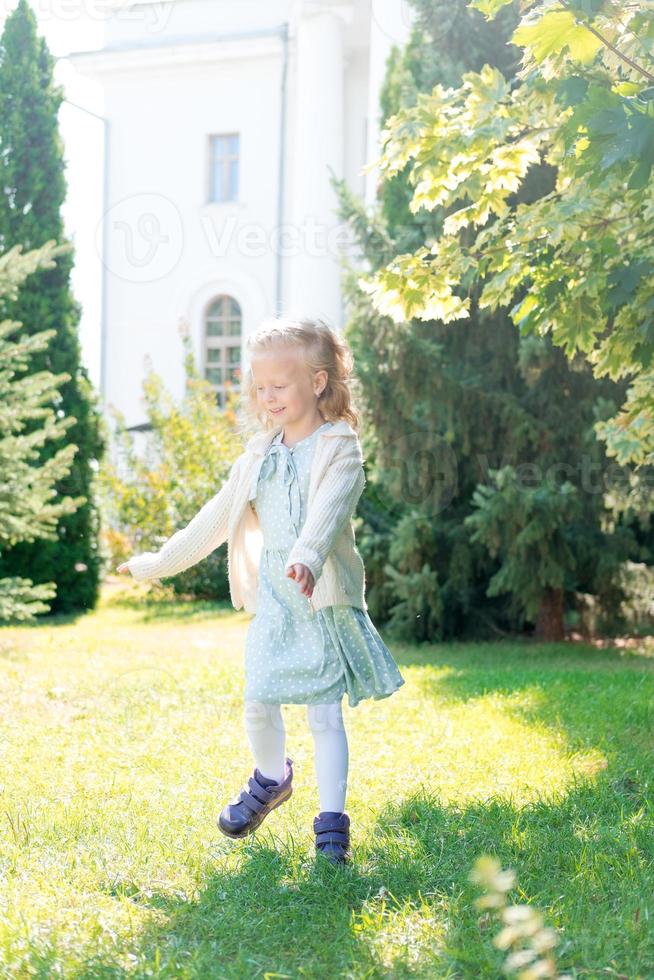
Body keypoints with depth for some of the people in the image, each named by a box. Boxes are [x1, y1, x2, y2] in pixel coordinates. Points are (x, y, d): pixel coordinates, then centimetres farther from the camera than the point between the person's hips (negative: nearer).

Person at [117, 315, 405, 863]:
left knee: (325, 713, -3)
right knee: (258, 701, 8)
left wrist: (307, 556, -48)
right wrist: (161, 562, 22)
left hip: (323, 598, -5)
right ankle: (271, 781, 37)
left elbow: (329, 510, -28)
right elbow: (219, 515, 18)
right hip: (271, 597, 5)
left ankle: (332, 822, 6)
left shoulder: (340, 448, -9)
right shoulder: (261, 452, 10)